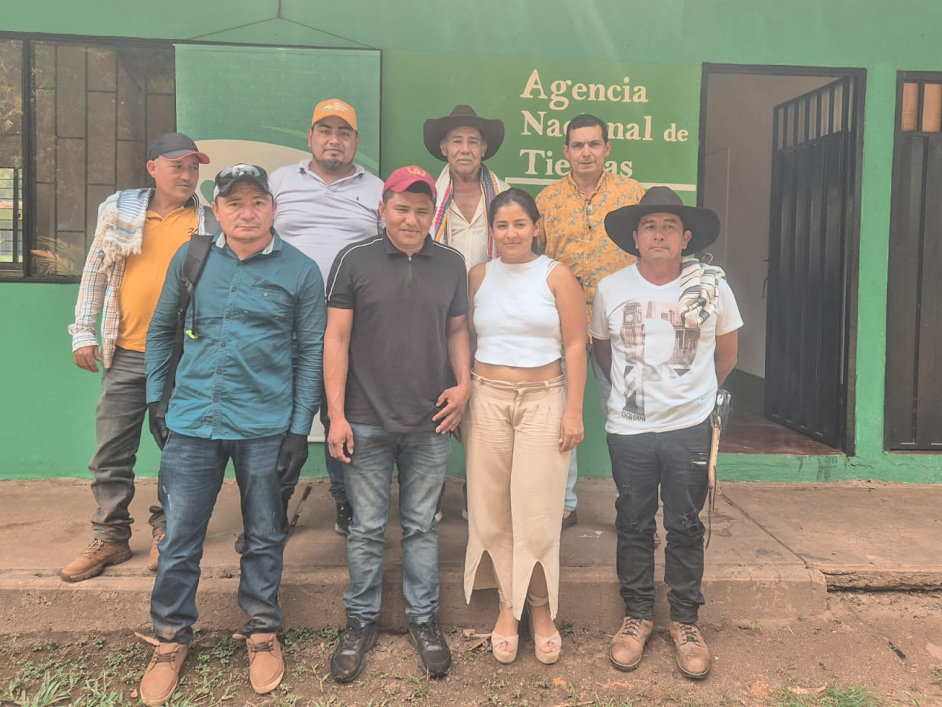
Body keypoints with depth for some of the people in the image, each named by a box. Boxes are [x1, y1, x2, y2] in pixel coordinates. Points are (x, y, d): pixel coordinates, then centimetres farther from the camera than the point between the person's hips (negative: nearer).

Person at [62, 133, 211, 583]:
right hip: (126, 354, 1)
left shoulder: (209, 222, 4)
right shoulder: (119, 210, 6)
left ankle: (167, 533, 24)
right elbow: (96, 271, 11)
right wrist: (83, 332, 6)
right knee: (112, 450, 6)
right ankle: (110, 537, 21)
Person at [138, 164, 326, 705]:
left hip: (265, 427, -1)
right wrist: (155, 399, 11)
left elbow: (311, 352, -1)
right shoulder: (190, 258, 5)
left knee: (265, 537, 12)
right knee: (180, 538, 8)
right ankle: (172, 638, 29)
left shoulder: (300, 271, -2)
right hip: (192, 422, 2)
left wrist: (300, 428, -4)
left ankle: (262, 631, 32)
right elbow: (162, 329, 15)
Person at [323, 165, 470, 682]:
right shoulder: (354, 261, -3)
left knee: (421, 525, 13)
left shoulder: (451, 264, 6)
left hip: (430, 425, 2)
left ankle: (423, 619, 29)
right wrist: (336, 414, -7)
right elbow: (336, 338, -3)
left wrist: (464, 383, -2)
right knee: (367, 528, 9)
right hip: (367, 423, -2)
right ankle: (361, 622, 27)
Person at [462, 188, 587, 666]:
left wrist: (574, 410, -7)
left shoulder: (556, 276, 0)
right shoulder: (479, 276, 8)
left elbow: (575, 346, -2)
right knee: (491, 510, 6)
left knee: (537, 511, -1)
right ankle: (507, 606, 21)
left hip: (543, 401, -2)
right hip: (487, 400, 3)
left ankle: (541, 609, 18)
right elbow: (466, 341, 12)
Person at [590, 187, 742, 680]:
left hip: (690, 429, 0)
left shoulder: (712, 286, -4)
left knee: (686, 528, 9)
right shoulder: (610, 289, -3)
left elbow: (727, 350, 10)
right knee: (633, 527, 11)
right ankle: (637, 616, 26)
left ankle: (685, 621, 25)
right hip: (628, 430, 1)